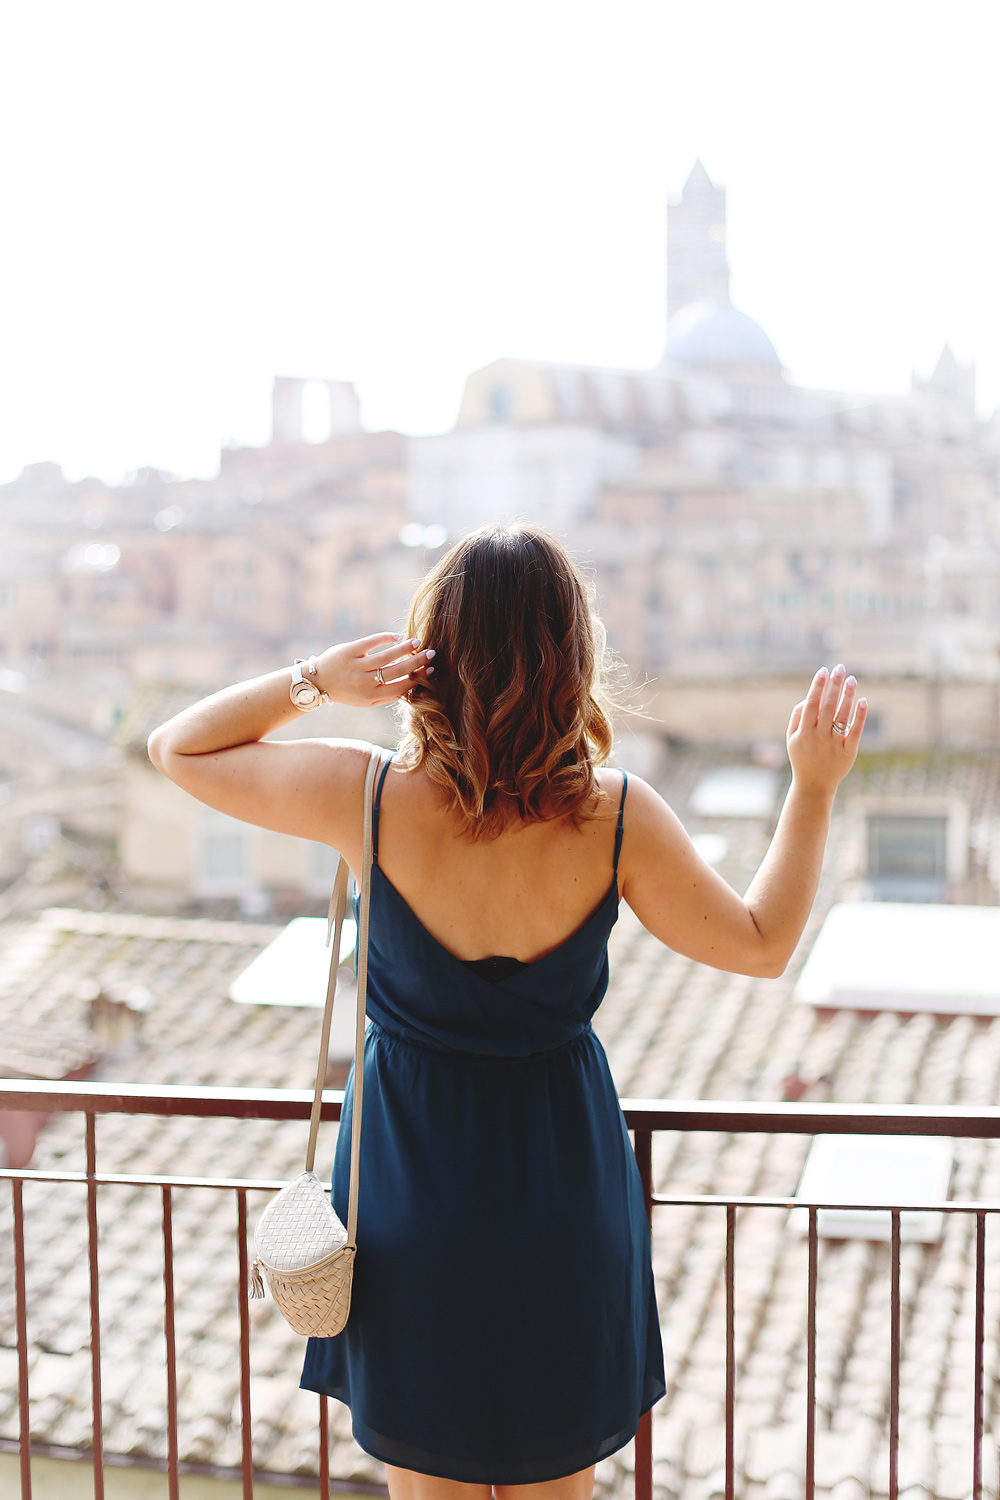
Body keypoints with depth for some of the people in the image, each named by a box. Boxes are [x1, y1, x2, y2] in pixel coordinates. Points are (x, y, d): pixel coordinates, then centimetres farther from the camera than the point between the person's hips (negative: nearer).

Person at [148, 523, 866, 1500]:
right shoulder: (616, 816, -18)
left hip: (409, 1163, 0)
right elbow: (761, 942, -2)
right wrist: (815, 785, 2)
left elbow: (177, 748, -5)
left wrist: (314, 680, -16)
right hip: (564, 1174, 1)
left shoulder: (372, 798, -20)